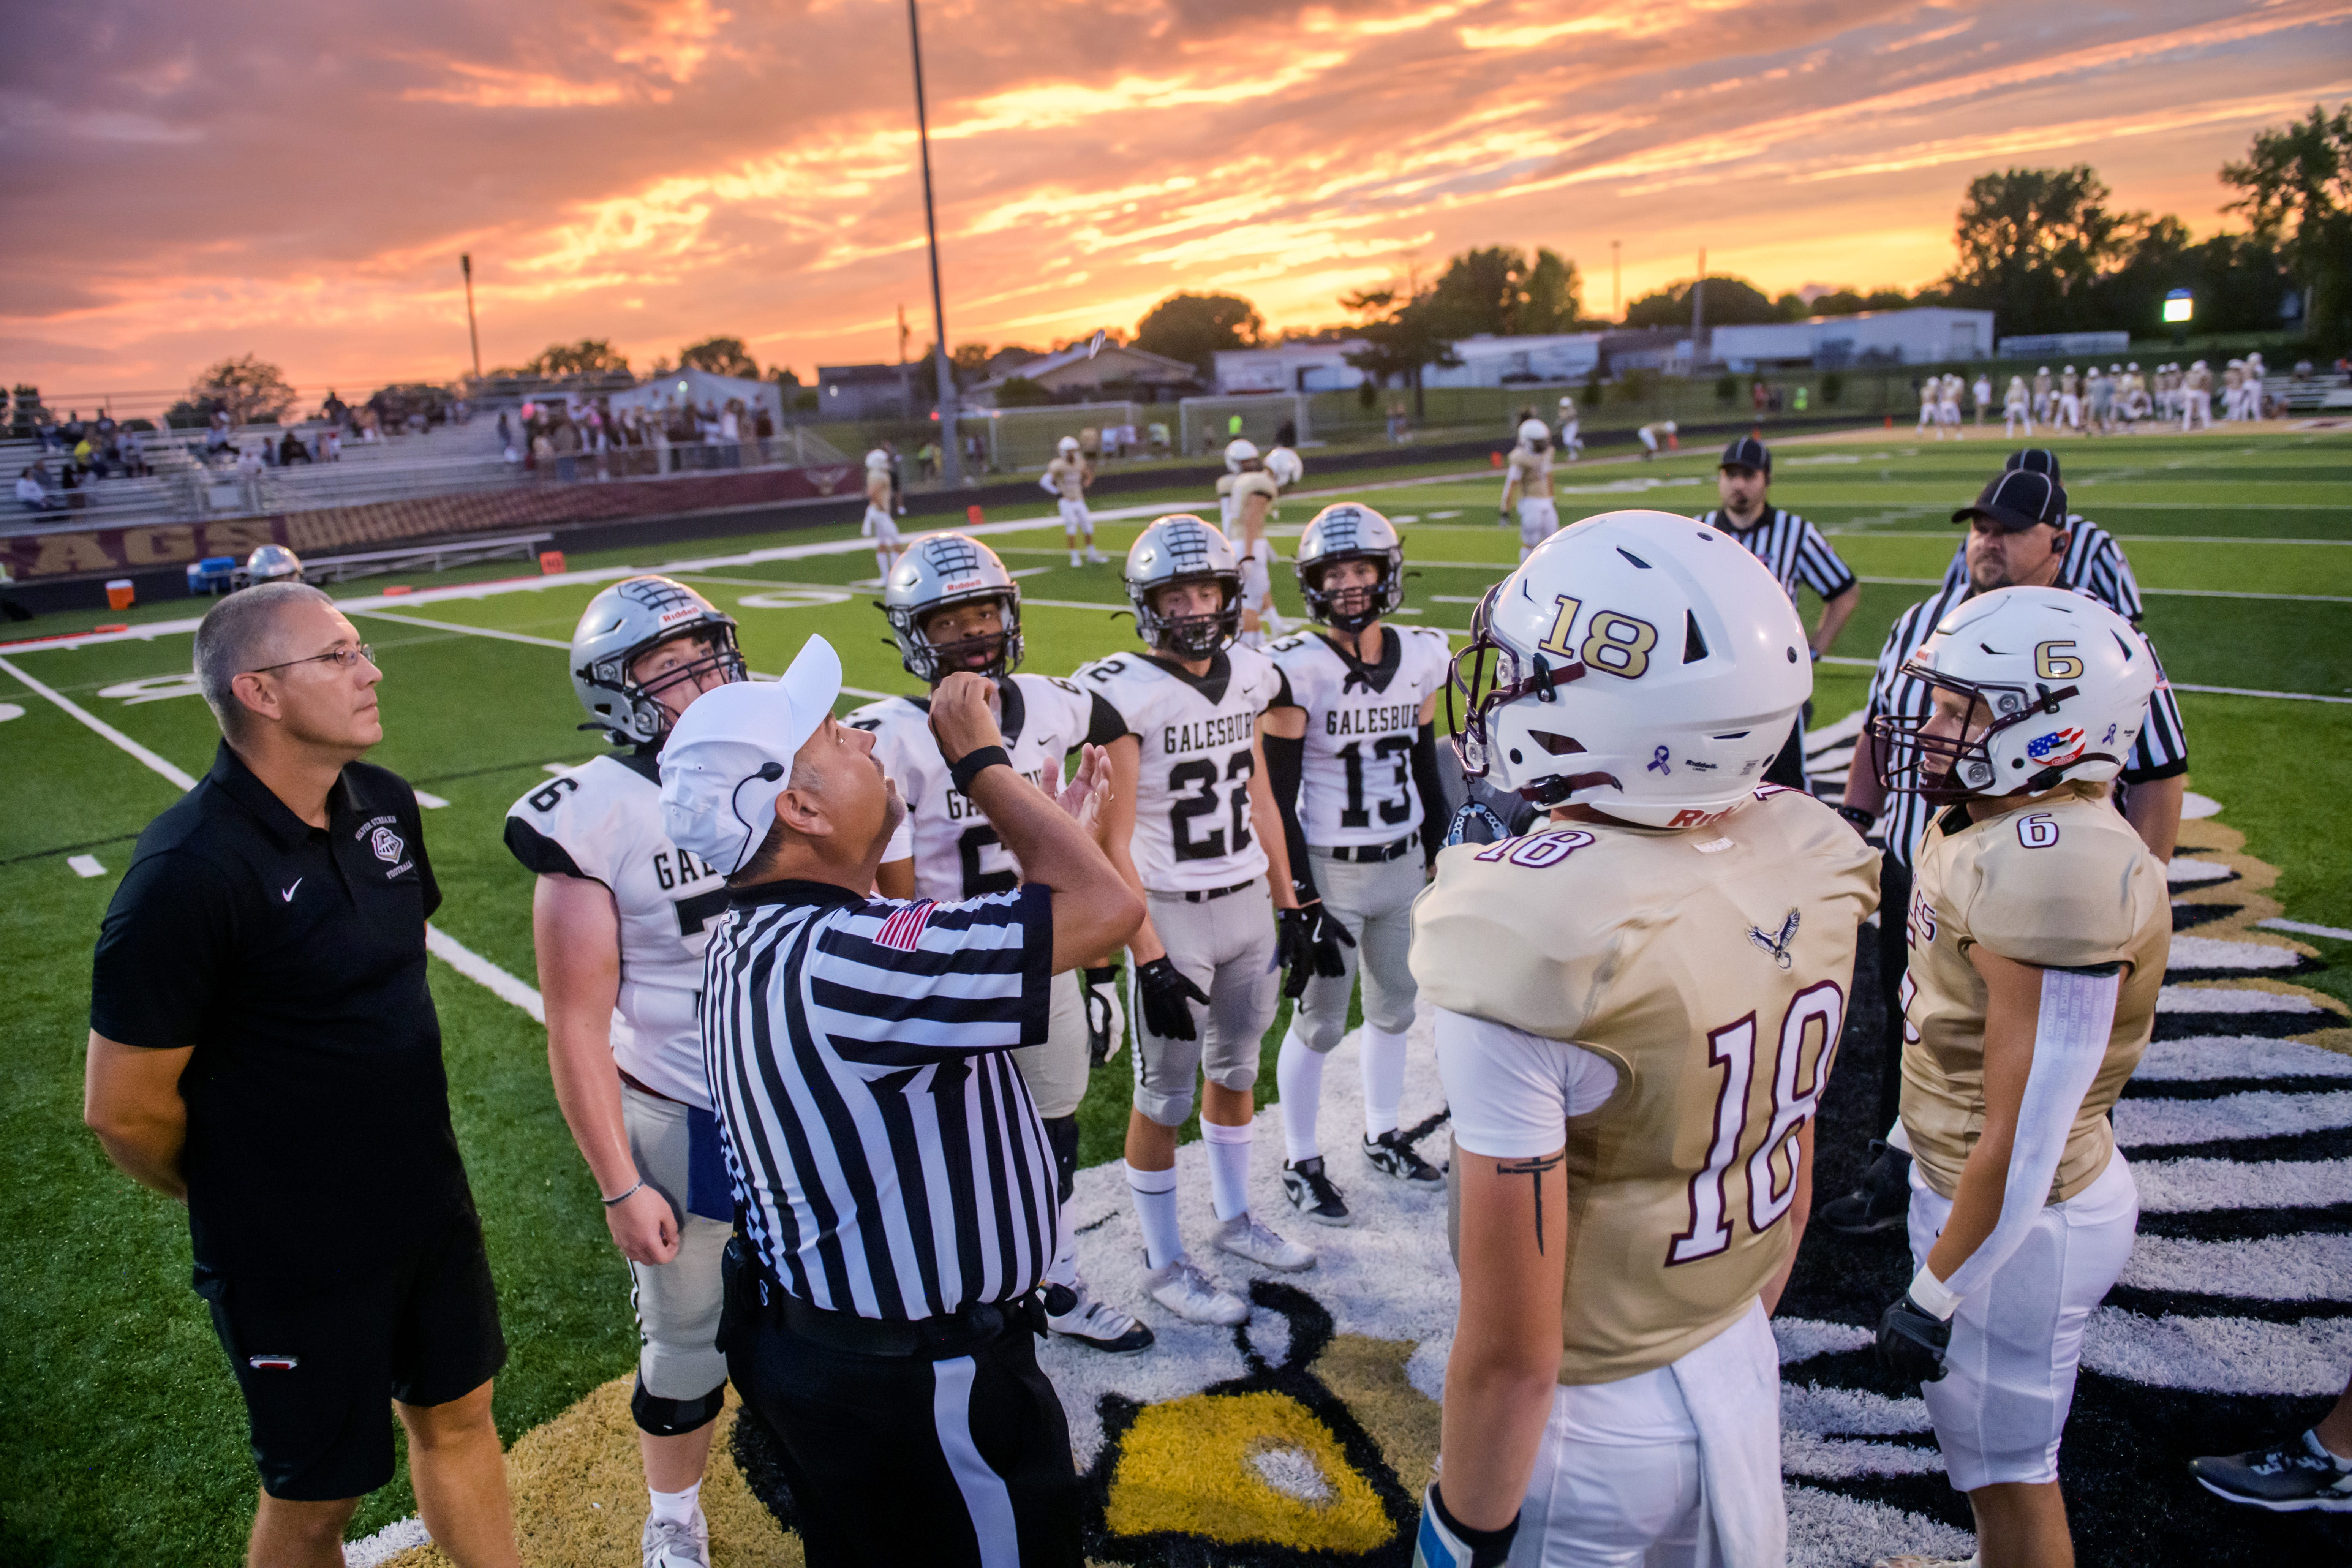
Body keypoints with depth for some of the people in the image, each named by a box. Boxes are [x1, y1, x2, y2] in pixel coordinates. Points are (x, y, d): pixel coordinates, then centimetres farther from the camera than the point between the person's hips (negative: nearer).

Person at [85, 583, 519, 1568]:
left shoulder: (383, 805, -2)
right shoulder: (189, 873, -26)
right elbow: (123, 1110, -19)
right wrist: (240, 1200, -1)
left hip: (429, 1197, 6)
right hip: (296, 1256, -6)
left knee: (456, 1417, 22)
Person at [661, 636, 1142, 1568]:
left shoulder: (748, 942, 0)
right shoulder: (843, 962, -32)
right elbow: (1108, 908, -32)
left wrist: (1042, 846, 12)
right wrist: (978, 758, -19)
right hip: (915, 1388, -9)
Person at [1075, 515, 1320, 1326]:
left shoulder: (1246, 678, 3)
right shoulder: (1127, 695, -16)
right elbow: (1114, 845, -16)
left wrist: (1289, 907, 13)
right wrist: (1149, 960, -18)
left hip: (1247, 904, 6)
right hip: (1171, 915, -6)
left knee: (1235, 1067, 20)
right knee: (1165, 1096, 5)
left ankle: (1236, 1220, 40)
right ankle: (1164, 1264, 23)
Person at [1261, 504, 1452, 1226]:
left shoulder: (1420, 657, 1)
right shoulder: (1299, 671, -16)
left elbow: (1426, 768, 12)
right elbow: (1277, 800, -13)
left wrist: (1444, 861, 12)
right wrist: (1301, 900, -15)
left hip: (1405, 864, 5)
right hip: (1330, 870, -5)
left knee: (1395, 1008, 19)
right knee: (1320, 1023, 7)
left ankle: (1383, 1137, 40)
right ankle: (1301, 1164, 25)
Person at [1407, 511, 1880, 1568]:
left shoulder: (1537, 942, -32)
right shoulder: (1803, 868, -10)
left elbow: (1512, 1349, -24)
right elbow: (1794, 1190, 5)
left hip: (1592, 1425, -6)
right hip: (1743, 1376, 6)